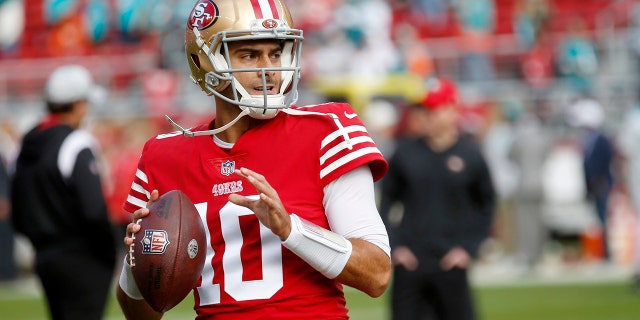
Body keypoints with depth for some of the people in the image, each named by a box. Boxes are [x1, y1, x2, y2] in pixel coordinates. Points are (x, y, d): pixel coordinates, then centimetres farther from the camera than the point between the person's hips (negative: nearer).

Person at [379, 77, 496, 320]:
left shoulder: (470, 154, -1)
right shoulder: (405, 152, 3)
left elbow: (487, 206, 8)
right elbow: (386, 202, 9)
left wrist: (468, 248, -1)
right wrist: (394, 245, 0)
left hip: (451, 265, -2)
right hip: (409, 264, 2)